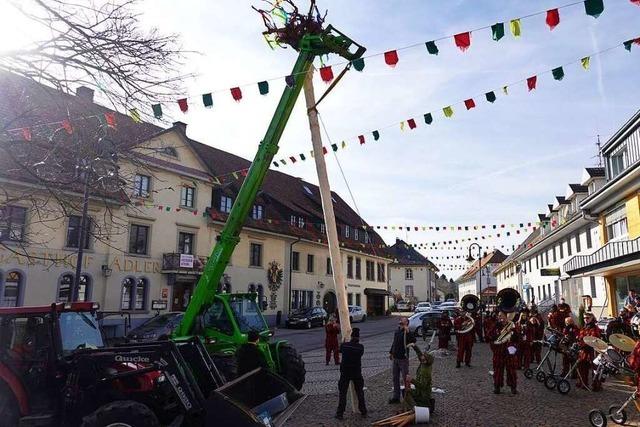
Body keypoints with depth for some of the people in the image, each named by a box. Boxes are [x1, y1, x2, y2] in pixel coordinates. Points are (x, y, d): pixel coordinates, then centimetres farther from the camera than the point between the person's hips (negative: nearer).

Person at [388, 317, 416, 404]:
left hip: (403, 359, -7)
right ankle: (396, 397, 24)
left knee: (405, 379, 1)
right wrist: (391, 352, 24)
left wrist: (408, 332, -38)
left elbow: (414, 341, -33)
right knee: (395, 379, 14)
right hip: (395, 358, 8)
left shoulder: (407, 333, -14)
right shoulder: (397, 331, 9)